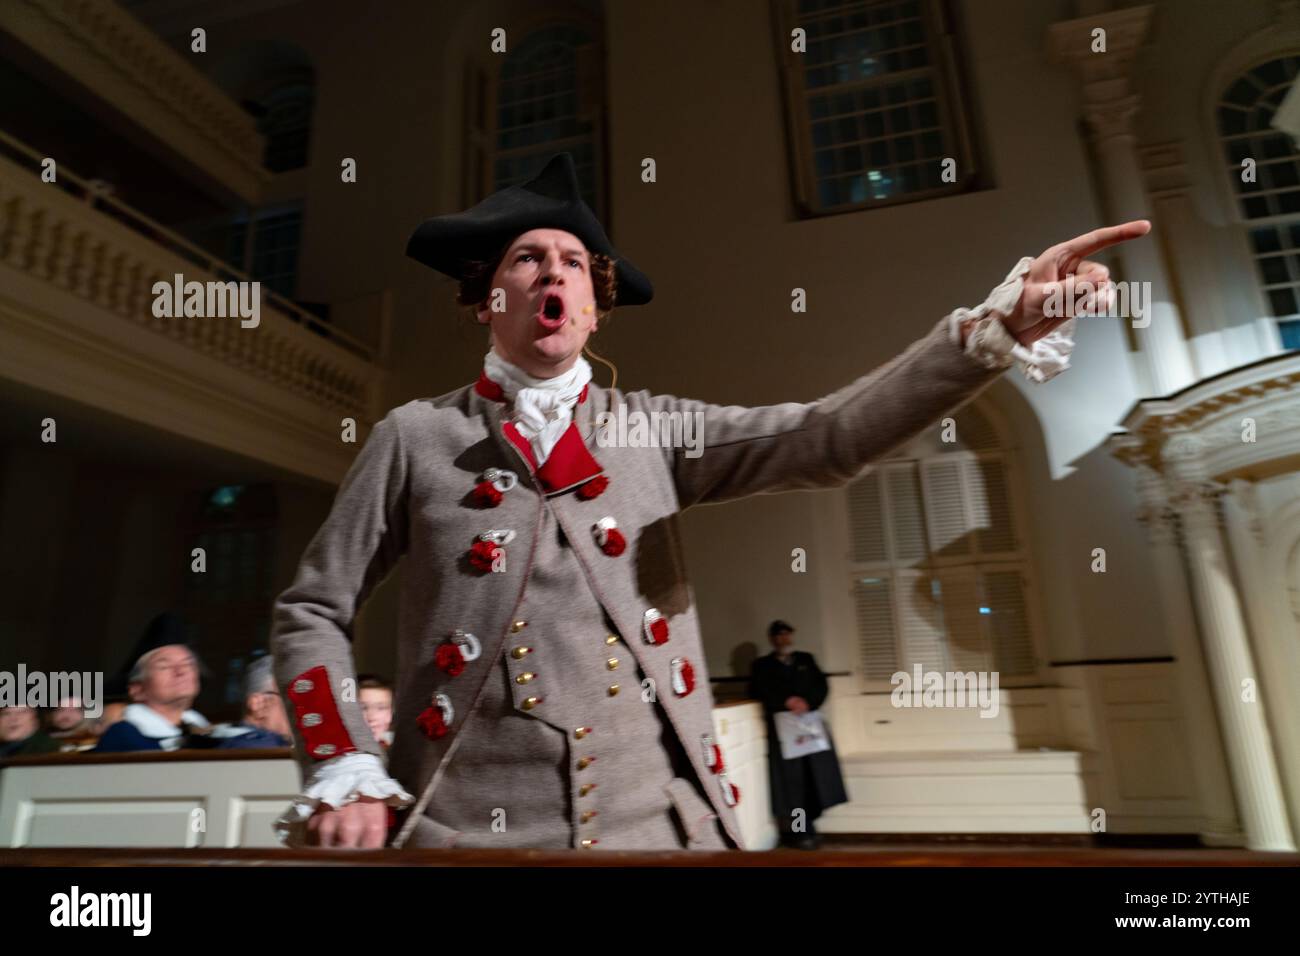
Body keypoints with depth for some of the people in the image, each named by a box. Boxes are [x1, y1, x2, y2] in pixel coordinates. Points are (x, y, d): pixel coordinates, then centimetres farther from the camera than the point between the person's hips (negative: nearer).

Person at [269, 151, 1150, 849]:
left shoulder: (651, 429, 4)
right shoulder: (413, 436, 2)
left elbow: (828, 437, -8)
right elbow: (311, 613, 6)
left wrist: (1003, 323, -19)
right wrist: (343, 771, -5)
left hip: (659, 819, 2)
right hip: (468, 824, 0)